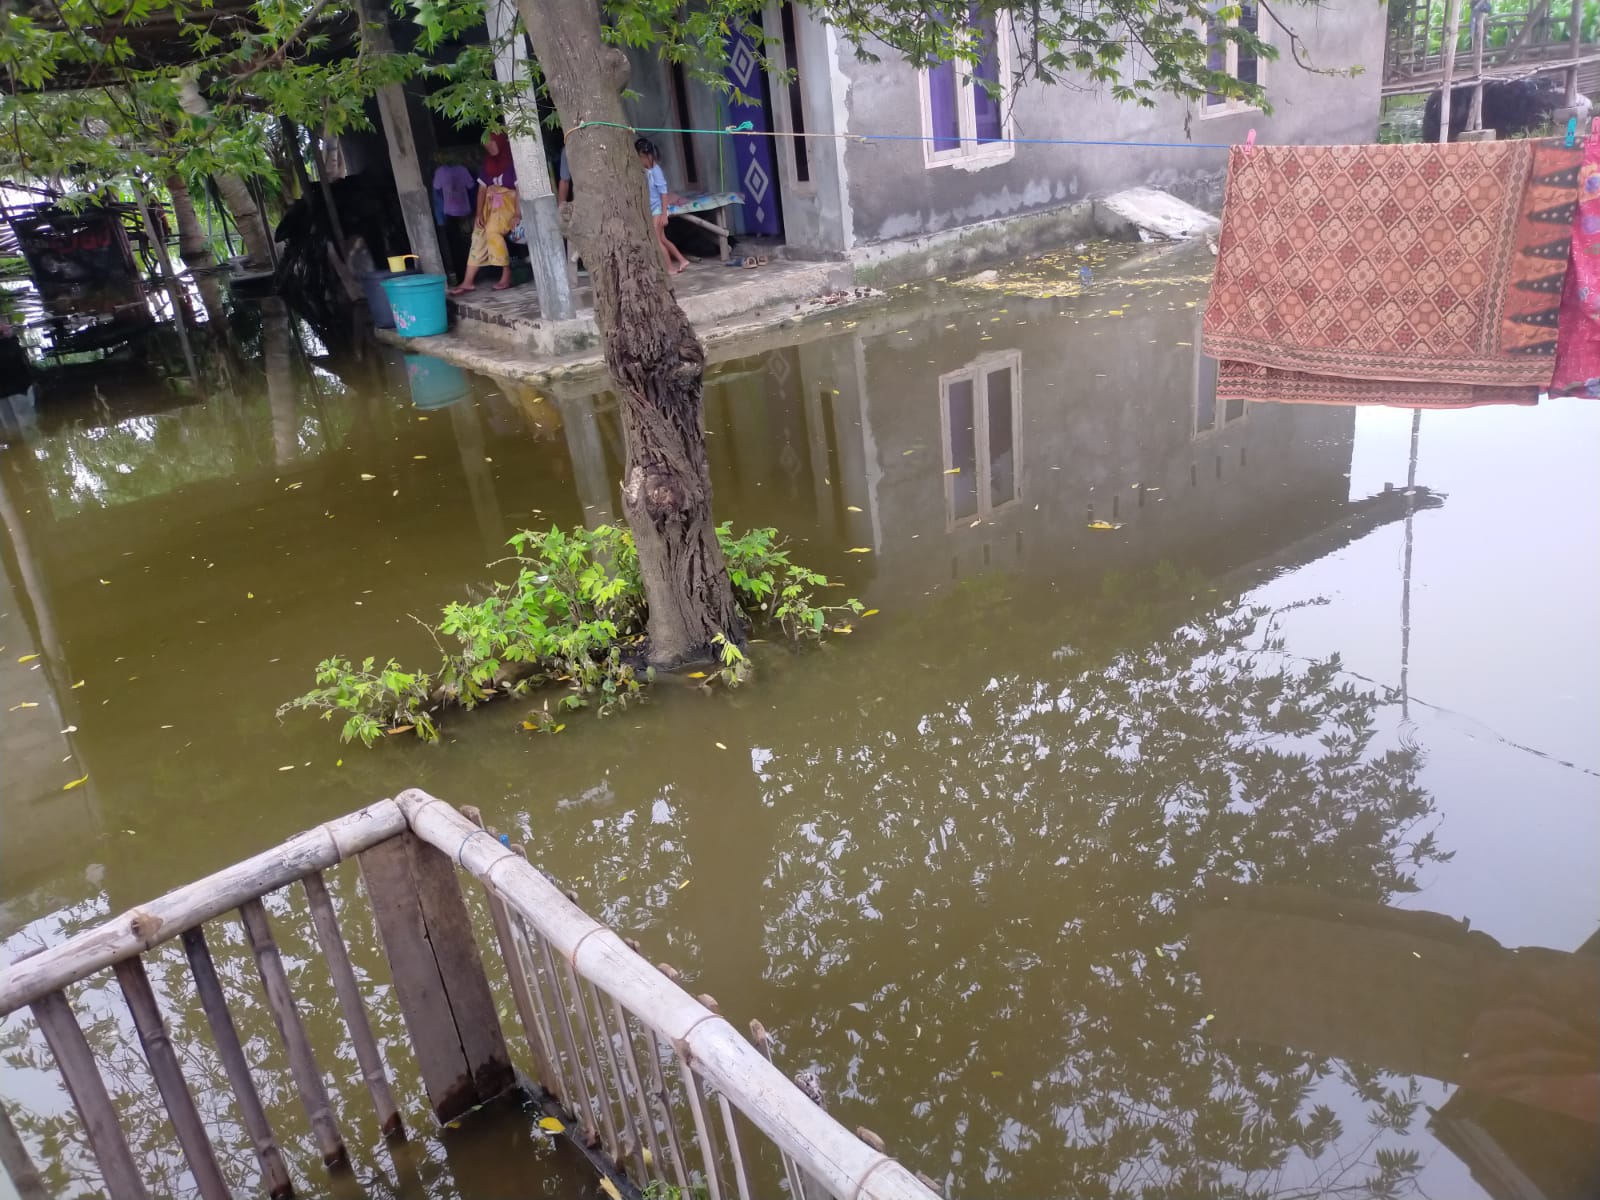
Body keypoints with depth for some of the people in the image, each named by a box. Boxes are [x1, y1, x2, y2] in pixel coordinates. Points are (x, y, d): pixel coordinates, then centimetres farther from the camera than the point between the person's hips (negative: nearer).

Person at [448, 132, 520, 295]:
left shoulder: (512, 161, -9)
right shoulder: (488, 163, 11)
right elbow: (482, 189, 9)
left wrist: (517, 214, -23)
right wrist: (479, 213, -1)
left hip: (508, 201, -7)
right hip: (490, 204, 7)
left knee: (493, 231, -28)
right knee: (479, 235, -3)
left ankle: (507, 276, -19)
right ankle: (468, 281, -2)